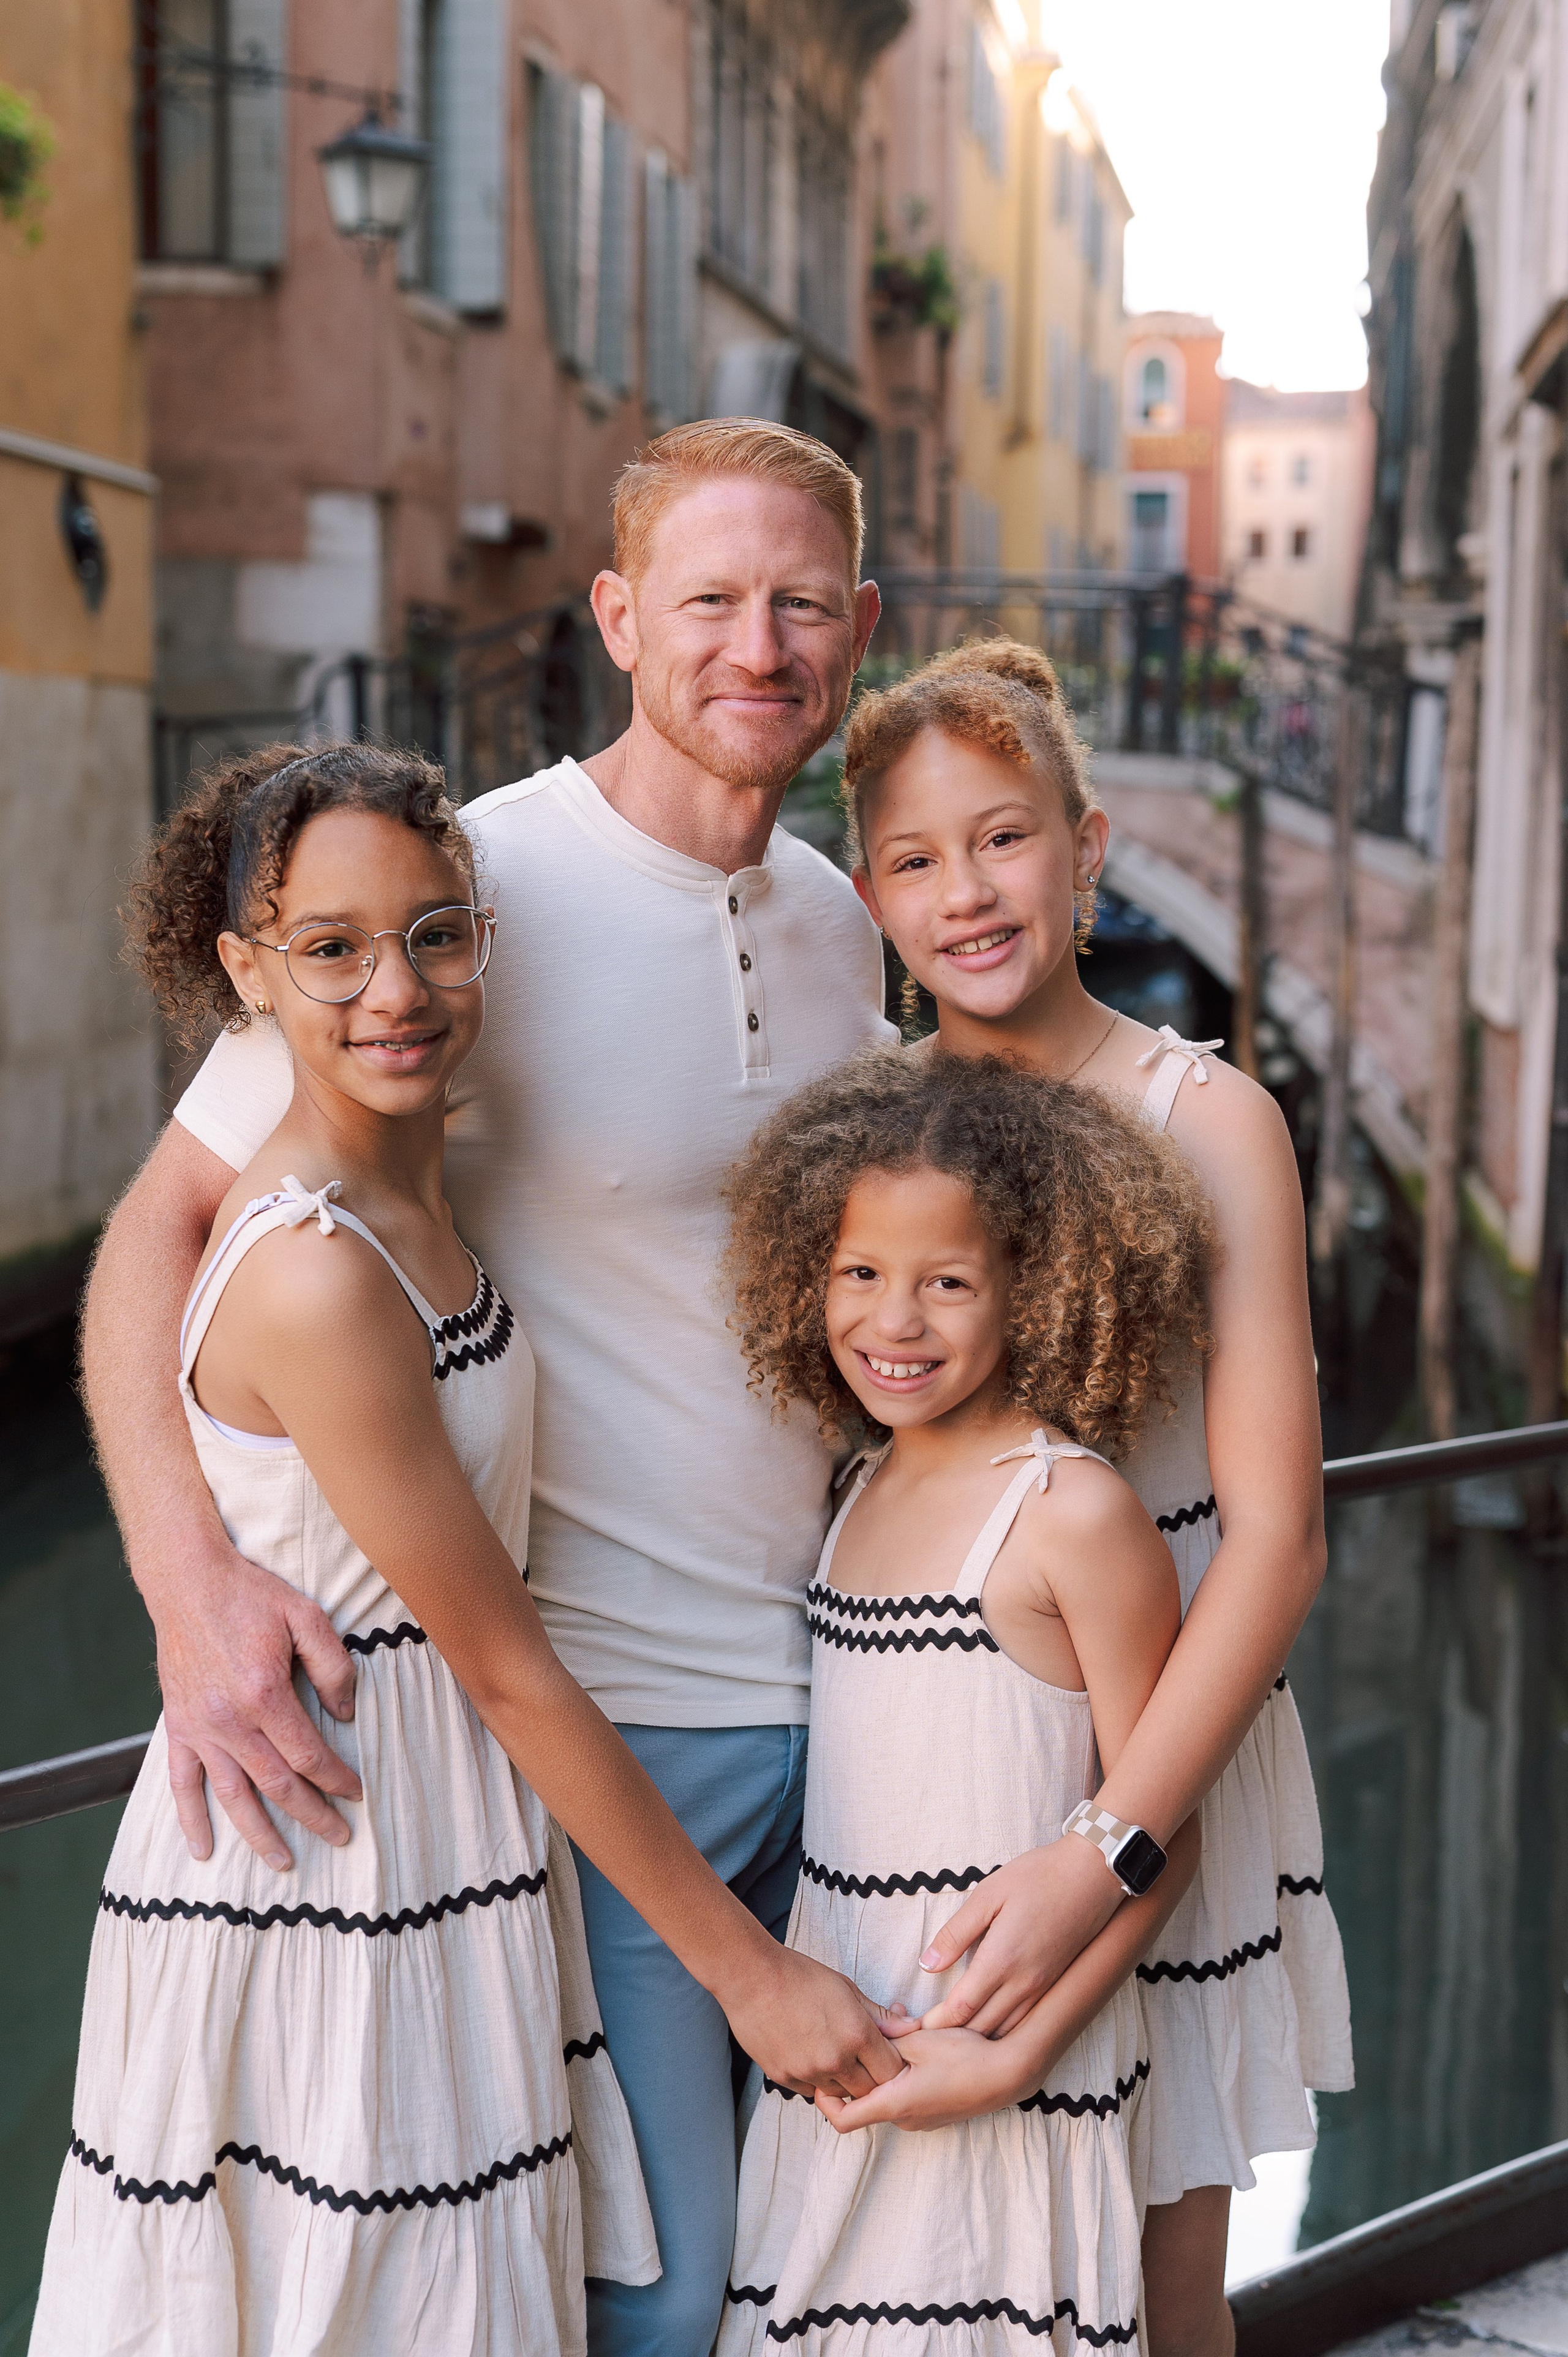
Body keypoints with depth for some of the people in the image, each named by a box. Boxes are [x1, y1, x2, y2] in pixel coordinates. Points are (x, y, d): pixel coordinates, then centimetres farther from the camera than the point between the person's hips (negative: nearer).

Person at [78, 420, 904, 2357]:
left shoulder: (838, 920, 6)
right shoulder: (471, 895, -15)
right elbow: (163, 1228, -13)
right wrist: (189, 1577, -28)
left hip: (832, 1692, 7)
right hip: (592, 1709, -6)